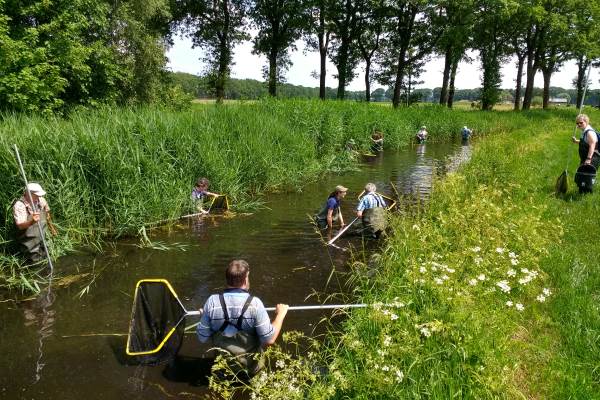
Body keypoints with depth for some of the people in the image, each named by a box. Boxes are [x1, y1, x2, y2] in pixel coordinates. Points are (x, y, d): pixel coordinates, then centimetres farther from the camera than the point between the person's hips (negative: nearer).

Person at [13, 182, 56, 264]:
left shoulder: (41, 200, -4)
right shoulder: (19, 206, -22)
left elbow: (47, 213, 17)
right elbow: (20, 225, -31)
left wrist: (51, 227, 29)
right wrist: (32, 222, -51)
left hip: (43, 240, 6)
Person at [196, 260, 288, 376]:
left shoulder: (212, 302, -16)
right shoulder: (254, 304, -23)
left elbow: (202, 338, -6)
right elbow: (269, 340, -18)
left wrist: (205, 316, 13)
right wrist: (280, 314, -5)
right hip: (251, 368, -3)